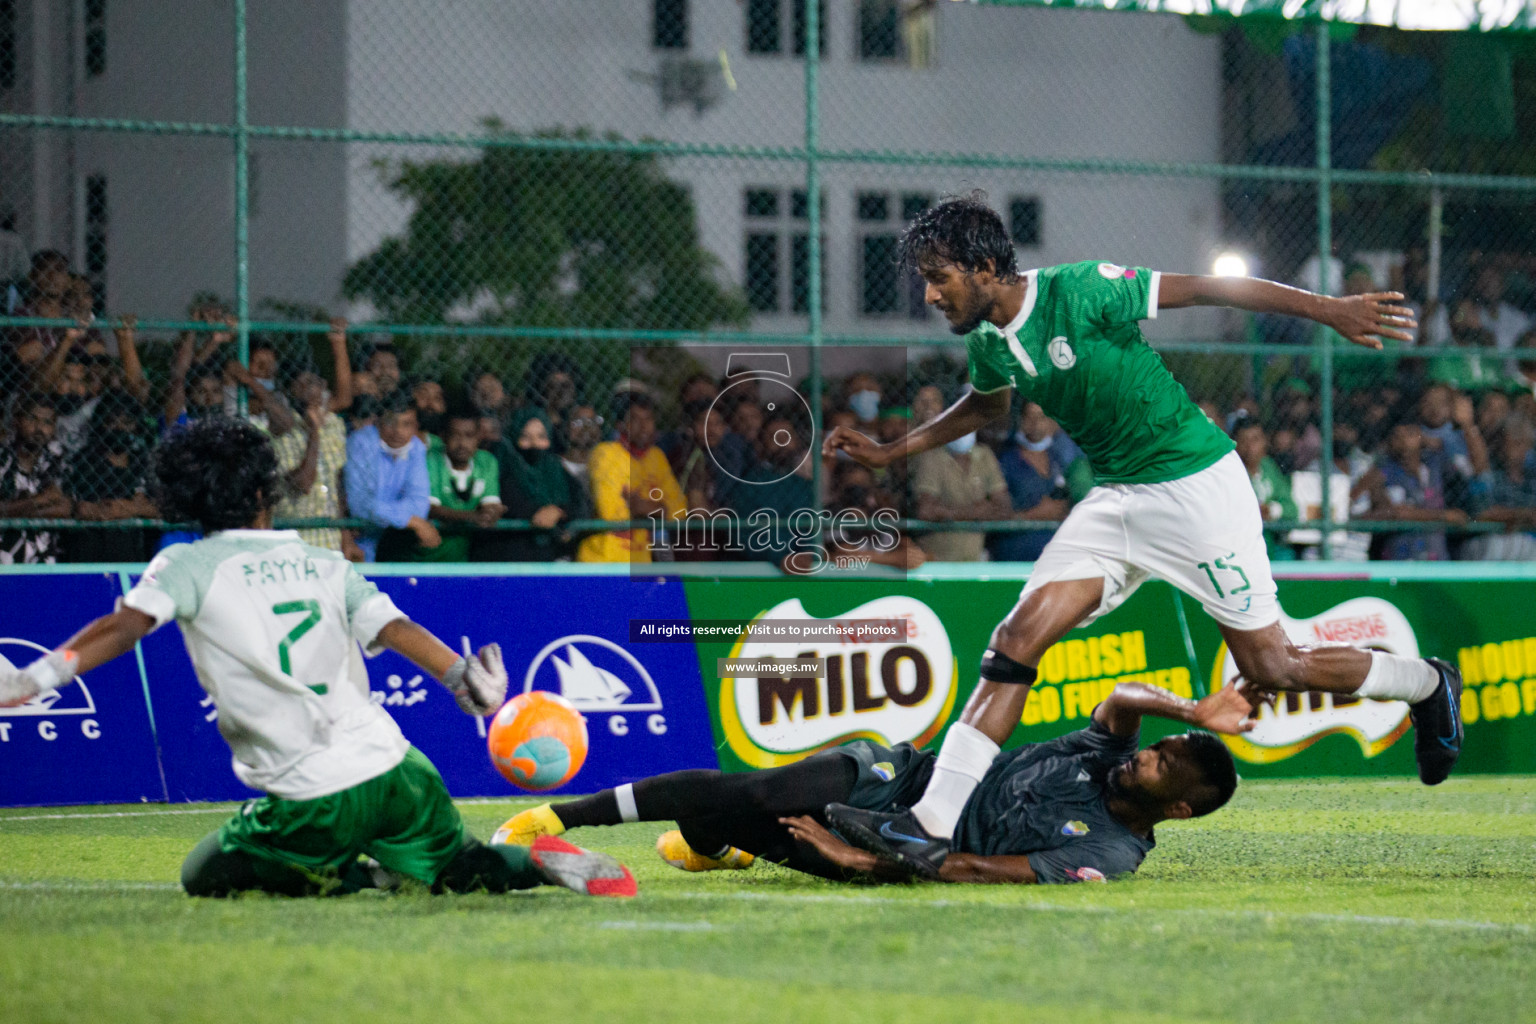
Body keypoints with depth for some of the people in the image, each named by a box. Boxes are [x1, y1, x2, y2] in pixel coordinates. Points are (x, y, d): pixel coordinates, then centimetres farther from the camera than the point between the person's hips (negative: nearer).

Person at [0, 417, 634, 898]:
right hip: (395, 768, 4)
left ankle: (340, 878, -6)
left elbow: (125, 626, -12)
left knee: (203, 875, 16)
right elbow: (396, 628, 4)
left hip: (315, 801, -4)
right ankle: (541, 863, -9)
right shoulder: (324, 565, 13)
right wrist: (467, 681, 6)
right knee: (458, 869, 24)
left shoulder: (188, 564, 1)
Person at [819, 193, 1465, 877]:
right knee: (1018, 637, -10)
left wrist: (1325, 308, -18)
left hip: (1196, 482, -6)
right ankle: (934, 826, -14)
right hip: (1115, 499, 6)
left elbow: (1205, 289, -16)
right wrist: (889, 453, 25)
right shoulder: (987, 345, 2)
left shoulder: (1078, 292, -20)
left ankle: (1427, 686, 25)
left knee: (1269, 667, -2)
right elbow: (986, 405, 26)